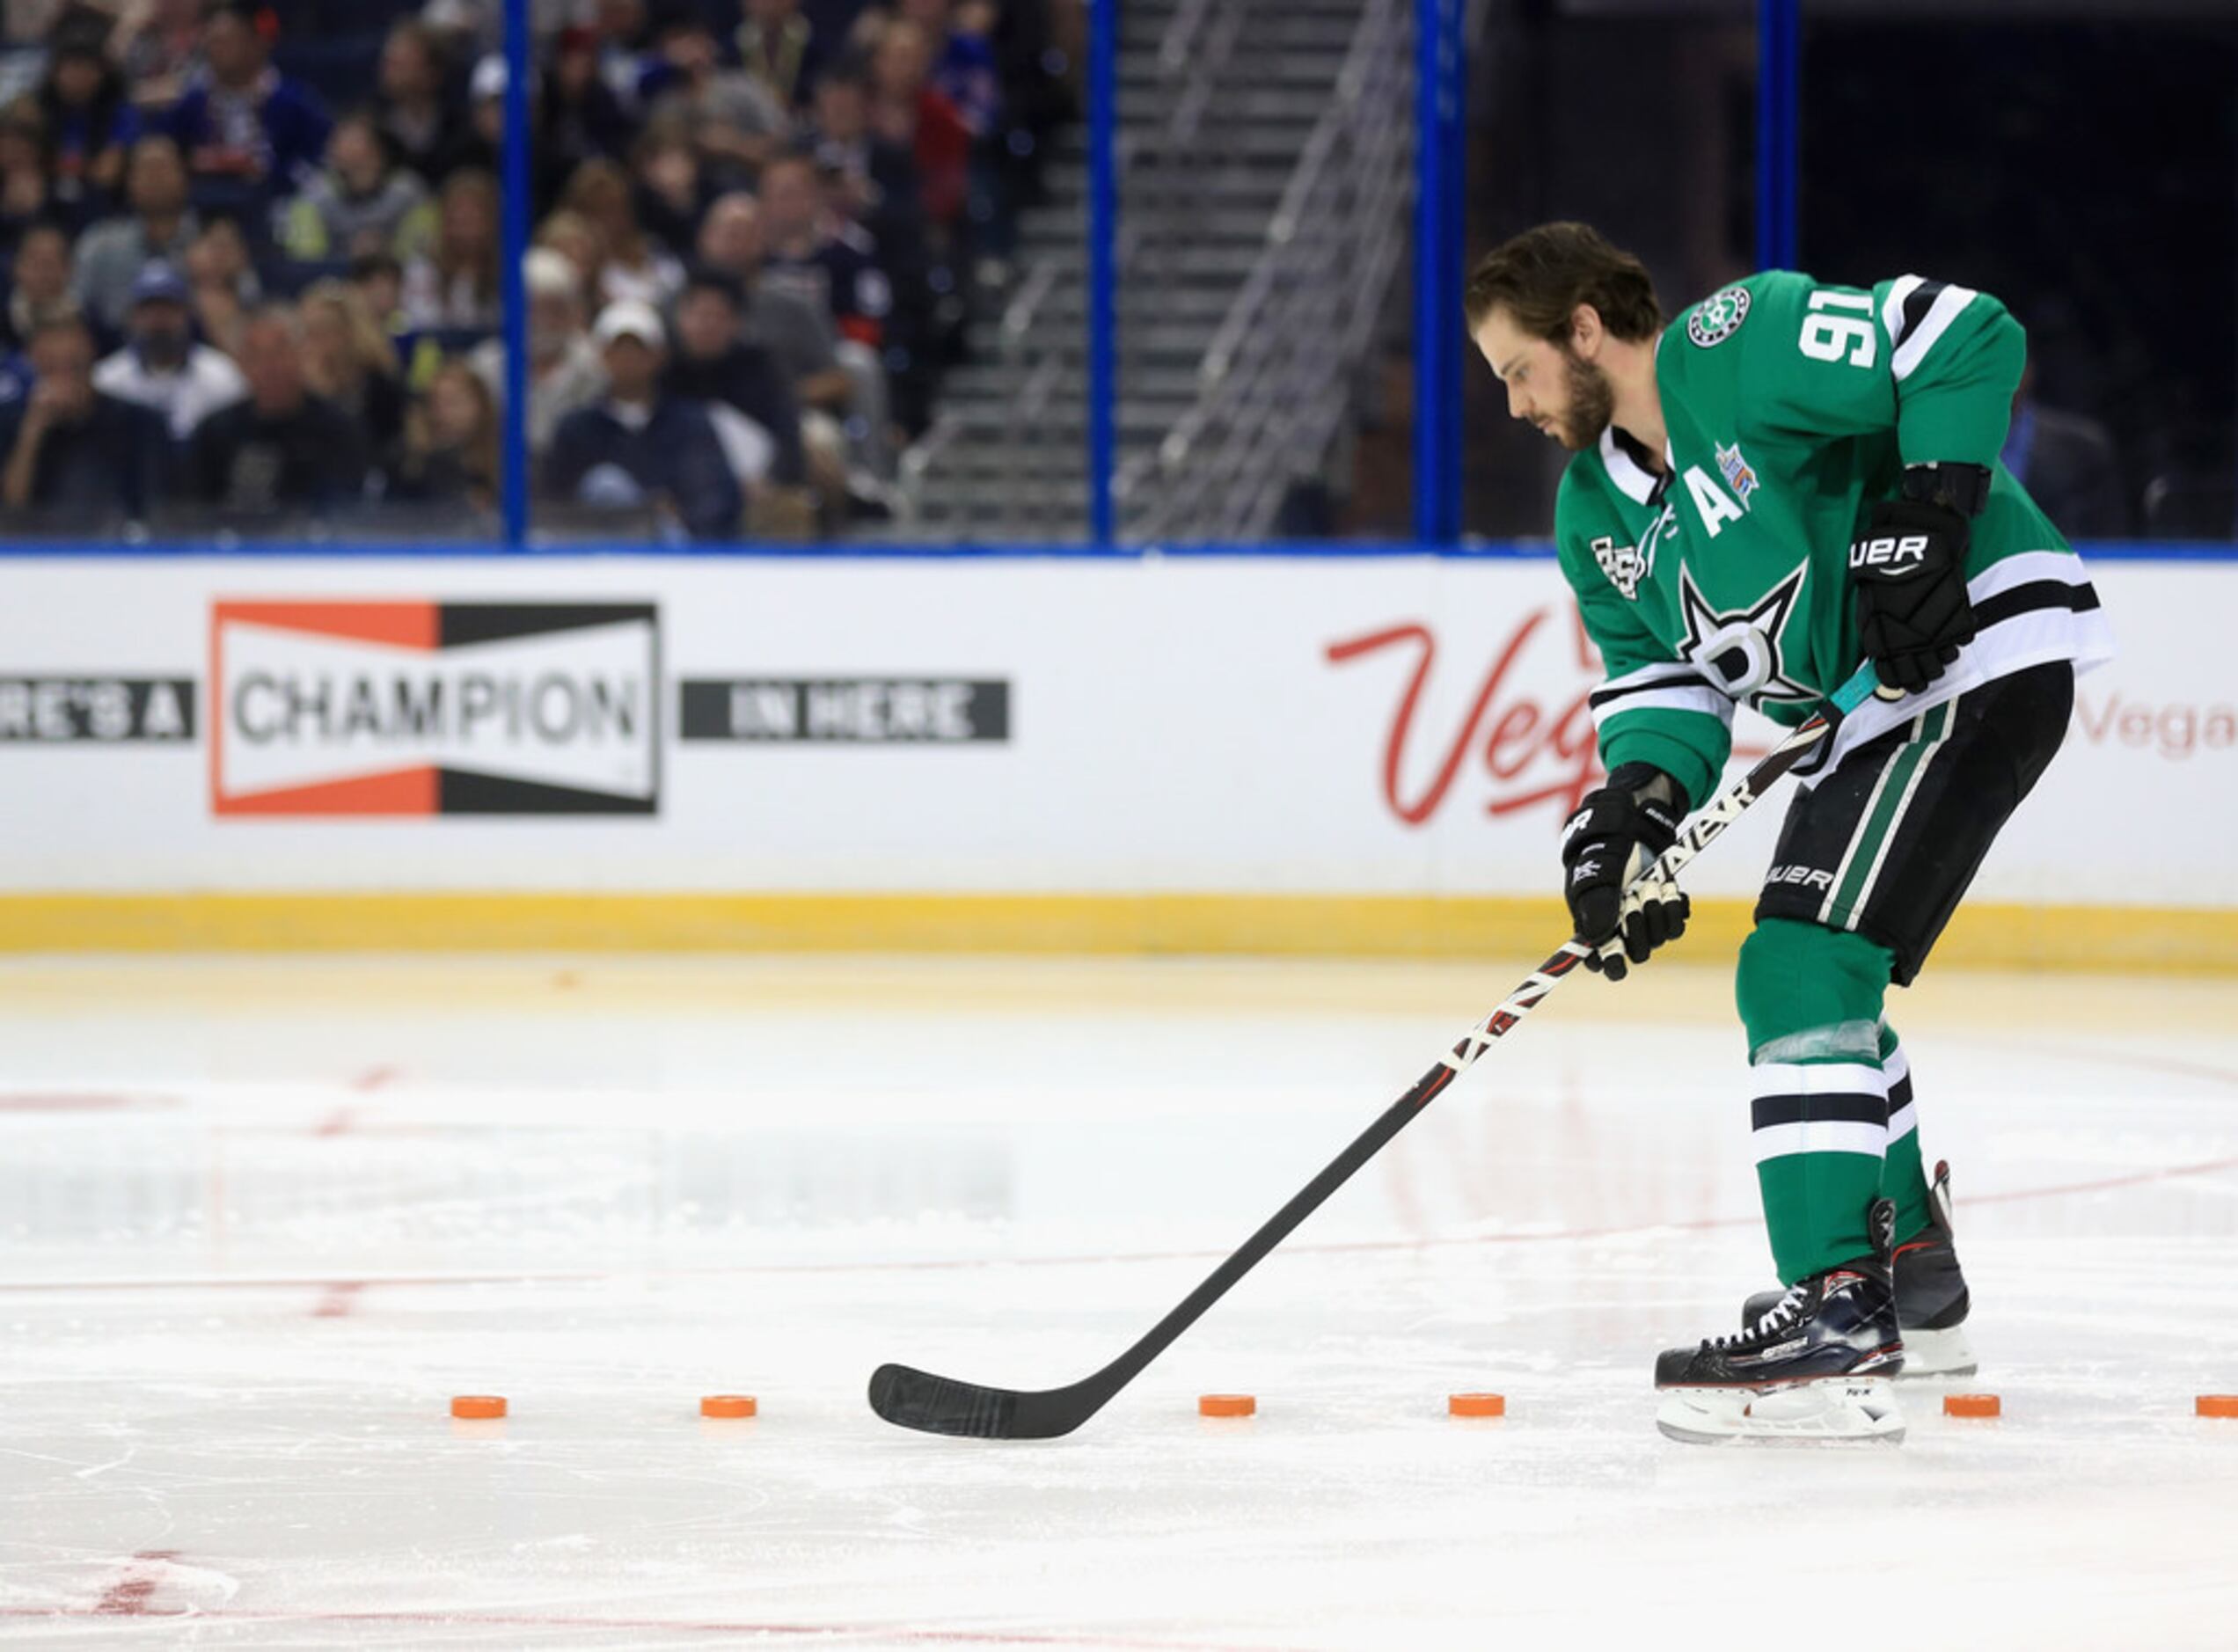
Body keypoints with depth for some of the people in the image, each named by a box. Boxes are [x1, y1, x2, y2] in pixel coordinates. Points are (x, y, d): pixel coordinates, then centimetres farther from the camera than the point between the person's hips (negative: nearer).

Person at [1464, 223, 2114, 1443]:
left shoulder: (1738, 349, -18)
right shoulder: (1598, 516, 10)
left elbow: (1967, 343, -22)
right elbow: (1665, 671, 8)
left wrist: (1922, 519, -28)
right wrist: (1639, 800, -11)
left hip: (1982, 646, -11)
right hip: (1874, 701, 11)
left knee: (1803, 965, -20)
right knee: (1821, 977, 22)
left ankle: (1835, 1325, -26)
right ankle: (1912, 1280, 39)